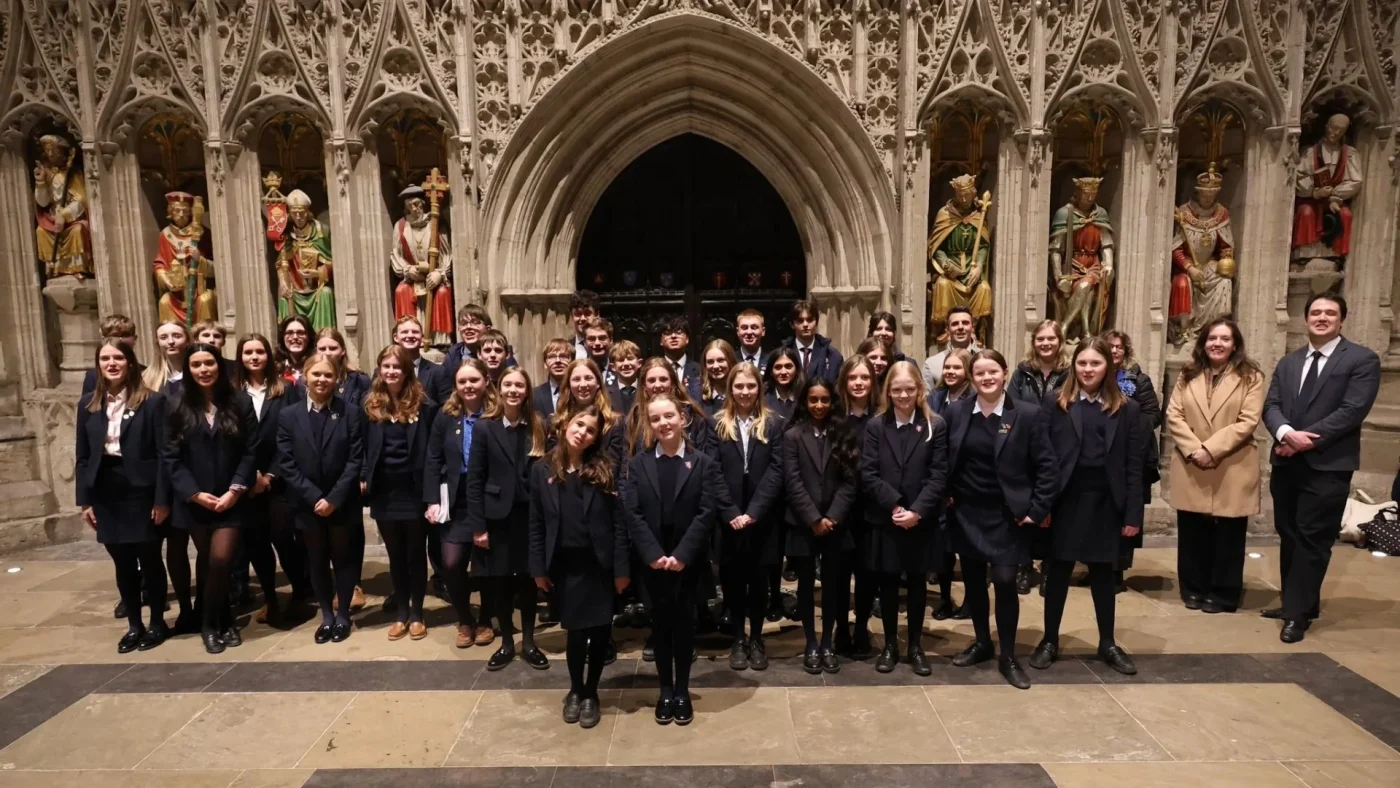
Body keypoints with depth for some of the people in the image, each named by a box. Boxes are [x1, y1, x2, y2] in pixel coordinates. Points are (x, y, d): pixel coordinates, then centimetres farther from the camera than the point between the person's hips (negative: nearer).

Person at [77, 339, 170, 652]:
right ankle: (134, 625, 25)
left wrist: (162, 499, -13)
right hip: (106, 494, 4)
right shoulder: (88, 404, 7)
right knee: (123, 565, 12)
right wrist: (84, 500, 4)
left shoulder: (152, 401, -7)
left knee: (150, 560, 6)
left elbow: (164, 453, -9)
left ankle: (157, 623, 20)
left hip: (142, 492, -4)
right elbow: (82, 456, 9)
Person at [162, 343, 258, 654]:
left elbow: (251, 451, -2)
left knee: (220, 560, -8)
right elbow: (170, 456, -1)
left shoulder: (240, 402, 1)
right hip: (193, 499, 1)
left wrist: (235, 490, -10)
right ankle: (221, 621, 24)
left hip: (230, 497, -1)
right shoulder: (177, 406, 2)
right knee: (207, 562, 7)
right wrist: (194, 493, -10)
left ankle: (211, 623, 13)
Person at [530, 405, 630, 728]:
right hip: (564, 565, 1)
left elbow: (619, 521, -5)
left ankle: (590, 693, 28)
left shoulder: (604, 470, -4)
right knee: (576, 630, 9)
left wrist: (621, 568, -9)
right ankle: (575, 690, 32)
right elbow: (536, 524, 3)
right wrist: (538, 568, 0)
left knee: (600, 630, 6)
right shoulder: (542, 470, 1)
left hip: (598, 563, -1)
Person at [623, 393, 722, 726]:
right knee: (660, 621, 9)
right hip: (652, 559, 1)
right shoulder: (638, 464, 2)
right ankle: (665, 690, 23)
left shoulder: (703, 463, -2)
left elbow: (705, 514, -8)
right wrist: (654, 555, -15)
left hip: (688, 559, -1)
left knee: (684, 621, 7)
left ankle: (682, 690, 21)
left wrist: (681, 555, -16)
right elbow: (633, 515, -5)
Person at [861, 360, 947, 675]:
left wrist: (917, 510, -16)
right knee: (888, 582, 9)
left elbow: (939, 475, -6)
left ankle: (916, 645, 25)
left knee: (917, 582, 11)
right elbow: (868, 474, -5)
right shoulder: (875, 425, 1)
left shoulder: (936, 425, 0)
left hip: (921, 521, 0)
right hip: (884, 520, 1)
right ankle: (890, 644, 23)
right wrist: (895, 505, -16)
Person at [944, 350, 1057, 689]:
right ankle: (982, 643, 32)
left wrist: (1036, 510, -9)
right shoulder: (955, 412, -1)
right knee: (973, 581, 12)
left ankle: (1008, 656, 12)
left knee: (1005, 582, -6)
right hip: (966, 514, 3)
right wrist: (945, 495, 0)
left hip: (1007, 516, -3)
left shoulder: (1027, 414, -8)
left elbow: (1046, 467, -6)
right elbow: (943, 460, 8)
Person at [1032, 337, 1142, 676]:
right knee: (1058, 571, 8)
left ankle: (1107, 644, 28)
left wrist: (1133, 514, -4)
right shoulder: (1057, 405, -1)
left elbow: (1134, 465, 1)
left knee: (1103, 573, 13)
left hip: (1105, 502, 1)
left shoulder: (1127, 409, 2)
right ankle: (1050, 641, 21)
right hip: (1066, 500, -1)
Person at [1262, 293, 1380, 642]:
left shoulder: (1362, 360, -2)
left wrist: (1308, 440, -17)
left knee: (1312, 540, -2)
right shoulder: (1288, 362, 15)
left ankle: (1298, 613, 6)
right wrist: (1286, 433, -16)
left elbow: (1352, 410, -13)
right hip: (1287, 463, 6)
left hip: (1328, 465, -5)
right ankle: (1296, 602, 25)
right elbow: (1271, 405, 5)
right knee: (1289, 536, 12)